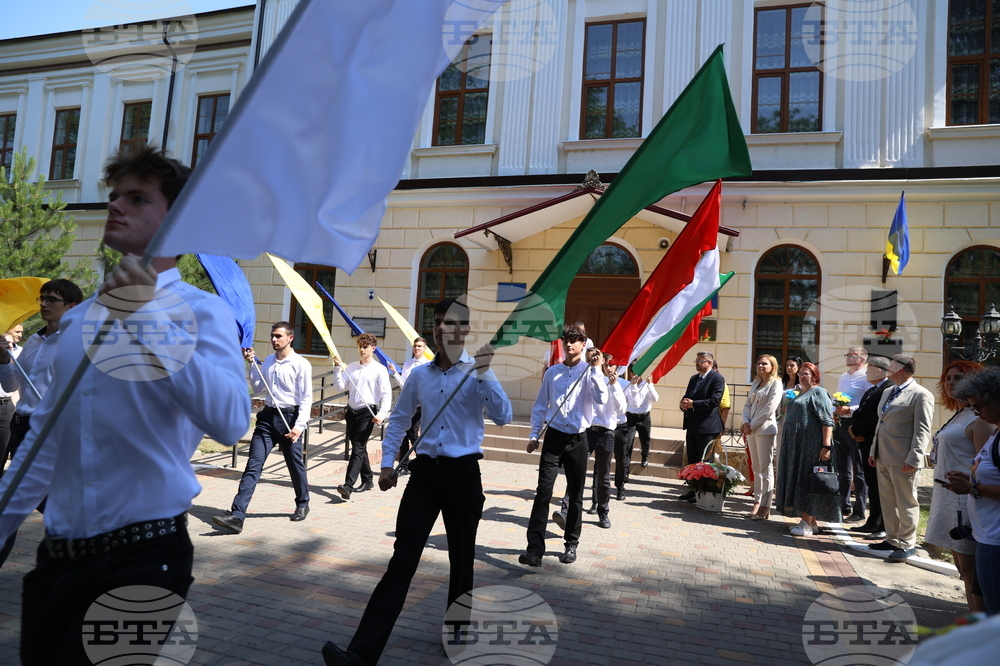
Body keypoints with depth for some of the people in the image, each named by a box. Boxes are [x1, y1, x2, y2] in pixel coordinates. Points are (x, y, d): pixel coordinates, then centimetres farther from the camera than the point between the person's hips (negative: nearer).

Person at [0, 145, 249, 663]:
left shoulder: (200, 311, -11)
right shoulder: (79, 317, 9)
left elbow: (229, 423, -29)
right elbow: (45, 435, 16)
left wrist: (148, 317, -31)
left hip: (142, 558, -6)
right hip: (57, 554, 6)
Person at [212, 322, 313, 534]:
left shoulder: (301, 364, -8)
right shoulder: (268, 362, 11)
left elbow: (306, 398, -9)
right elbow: (258, 390, 19)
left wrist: (299, 425, -18)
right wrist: (252, 365, 9)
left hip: (289, 418, -5)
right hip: (268, 417, 5)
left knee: (295, 465, 10)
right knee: (253, 465, -5)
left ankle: (302, 504, 33)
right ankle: (236, 516, -9)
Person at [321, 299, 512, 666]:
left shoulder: (477, 373, -4)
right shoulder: (420, 375, 7)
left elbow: (503, 417, -18)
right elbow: (398, 420, 18)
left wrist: (485, 374, -27)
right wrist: (387, 464, 13)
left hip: (463, 473, -2)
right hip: (425, 471, 2)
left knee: (462, 559, 13)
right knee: (402, 559, -3)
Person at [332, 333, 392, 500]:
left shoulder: (379, 369, -3)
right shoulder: (351, 367, 12)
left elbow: (386, 394, -8)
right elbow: (340, 387, 7)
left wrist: (382, 413, -20)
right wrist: (337, 368, -5)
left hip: (368, 413, -6)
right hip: (352, 411, 6)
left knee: (358, 448, -13)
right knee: (358, 448, 13)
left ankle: (348, 486, -19)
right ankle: (368, 480, 28)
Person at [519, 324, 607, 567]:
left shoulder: (590, 373, -2)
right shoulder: (552, 372, 4)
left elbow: (601, 399, -19)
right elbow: (540, 406, 11)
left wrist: (596, 369, -21)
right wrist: (534, 435, 7)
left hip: (577, 440, -1)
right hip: (554, 437, 1)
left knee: (576, 494, 10)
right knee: (543, 491, -8)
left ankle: (571, 545, 25)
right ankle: (535, 548, -7)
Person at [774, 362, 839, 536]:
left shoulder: (818, 393, -8)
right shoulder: (801, 394, 20)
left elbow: (827, 421, -16)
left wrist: (826, 445, -23)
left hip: (811, 445, -9)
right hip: (797, 445, 9)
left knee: (807, 481, -7)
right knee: (800, 481, 10)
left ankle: (807, 525, -2)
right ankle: (809, 522, 16)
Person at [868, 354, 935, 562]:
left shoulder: (921, 395, -10)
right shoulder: (888, 393, 17)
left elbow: (922, 430, -15)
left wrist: (913, 459, -19)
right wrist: (874, 451, 19)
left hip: (903, 460, -8)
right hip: (883, 458, 8)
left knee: (906, 503, 2)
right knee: (887, 501, 15)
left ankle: (907, 544, 13)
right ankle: (892, 539, 26)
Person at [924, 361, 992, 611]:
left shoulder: (978, 420, -12)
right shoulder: (957, 417, 15)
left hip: (964, 498, -9)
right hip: (947, 495, 9)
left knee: (970, 570, -3)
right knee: (962, 566, 15)